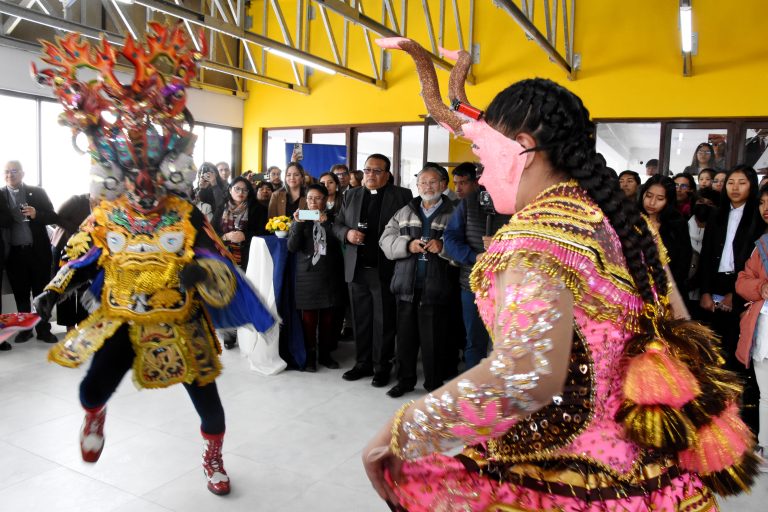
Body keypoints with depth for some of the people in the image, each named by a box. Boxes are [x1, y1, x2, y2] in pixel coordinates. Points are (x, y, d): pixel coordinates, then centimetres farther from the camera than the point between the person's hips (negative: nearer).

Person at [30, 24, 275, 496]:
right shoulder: (105, 219, -3)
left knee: (206, 398, 6)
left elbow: (219, 265, -14)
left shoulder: (187, 218, -11)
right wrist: (54, 291, -3)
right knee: (92, 390, -4)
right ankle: (96, 416, 39)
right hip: (119, 321, 2)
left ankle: (214, 459, 36)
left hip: (179, 325, -1)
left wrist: (204, 273, -36)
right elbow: (81, 259, 10)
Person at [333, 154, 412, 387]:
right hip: (357, 269, 4)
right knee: (360, 320, 12)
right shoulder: (351, 195, 13)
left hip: (385, 269, -4)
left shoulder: (402, 195, -2)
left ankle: (382, 367, 18)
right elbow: (337, 224, 14)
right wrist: (347, 233, -7)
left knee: (384, 321, 6)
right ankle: (362, 363, 25)